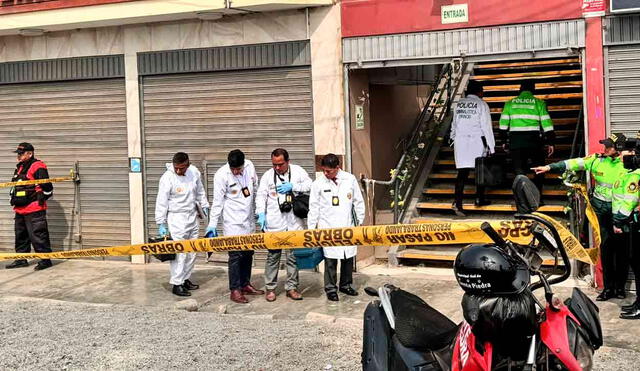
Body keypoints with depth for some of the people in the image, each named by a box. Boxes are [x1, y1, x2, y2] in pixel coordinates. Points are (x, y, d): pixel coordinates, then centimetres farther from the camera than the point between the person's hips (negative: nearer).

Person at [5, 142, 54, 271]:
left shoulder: (38, 167, -12)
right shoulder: (20, 168, 17)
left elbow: (47, 188, -15)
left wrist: (40, 199, -6)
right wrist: (14, 200, 24)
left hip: (34, 210, -10)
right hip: (20, 209, 10)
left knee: (37, 235, -8)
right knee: (20, 235, 16)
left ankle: (45, 260, -1)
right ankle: (21, 259, 26)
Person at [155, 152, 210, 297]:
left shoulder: (194, 172, -2)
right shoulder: (167, 178, -17)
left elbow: (200, 191, 14)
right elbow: (161, 202, -14)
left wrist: (204, 206, 16)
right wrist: (161, 224, -14)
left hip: (192, 217, 6)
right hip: (176, 218, -6)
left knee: (192, 252, 12)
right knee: (179, 252, -7)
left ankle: (185, 279, 25)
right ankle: (176, 284, -1)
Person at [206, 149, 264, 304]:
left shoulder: (249, 166, -2)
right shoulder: (221, 175, -17)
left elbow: (256, 189, 11)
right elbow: (217, 201, -14)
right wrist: (212, 224, -16)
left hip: (249, 220, 6)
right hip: (233, 222, -6)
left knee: (248, 253, 14)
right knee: (236, 255, -7)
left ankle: (245, 285, 27)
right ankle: (234, 290, -1)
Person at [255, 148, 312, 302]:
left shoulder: (298, 171, 5)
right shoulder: (268, 175, 5)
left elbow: (310, 185, -2)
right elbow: (261, 195, 3)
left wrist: (292, 186, -13)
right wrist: (261, 214, -10)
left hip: (294, 222, 1)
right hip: (274, 223, -1)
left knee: (293, 256, 7)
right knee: (273, 256, 3)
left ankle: (291, 287, 16)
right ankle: (270, 288, 12)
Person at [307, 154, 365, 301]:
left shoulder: (350, 179, 0)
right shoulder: (318, 183, -2)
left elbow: (358, 202, 9)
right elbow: (313, 207, 3)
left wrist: (360, 221, 10)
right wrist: (311, 228, 2)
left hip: (347, 226, 2)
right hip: (328, 227, -2)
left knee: (348, 257, 9)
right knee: (330, 259, -3)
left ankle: (346, 285, 26)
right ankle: (330, 288, 9)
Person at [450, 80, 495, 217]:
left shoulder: (459, 104, 10)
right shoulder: (482, 104, -4)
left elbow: (454, 124, 16)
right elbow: (487, 127, -6)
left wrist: (453, 139, 27)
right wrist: (491, 146, -4)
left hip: (460, 140, 4)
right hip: (477, 141, -3)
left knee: (462, 172, -2)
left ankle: (457, 202, -16)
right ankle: (479, 199, 21)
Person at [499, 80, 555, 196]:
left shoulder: (510, 103, 10)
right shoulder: (538, 103, 4)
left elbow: (503, 124, 9)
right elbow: (546, 123, 1)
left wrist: (504, 141, 18)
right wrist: (550, 142, 6)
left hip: (515, 141, 2)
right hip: (533, 140, -2)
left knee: (519, 171, 7)